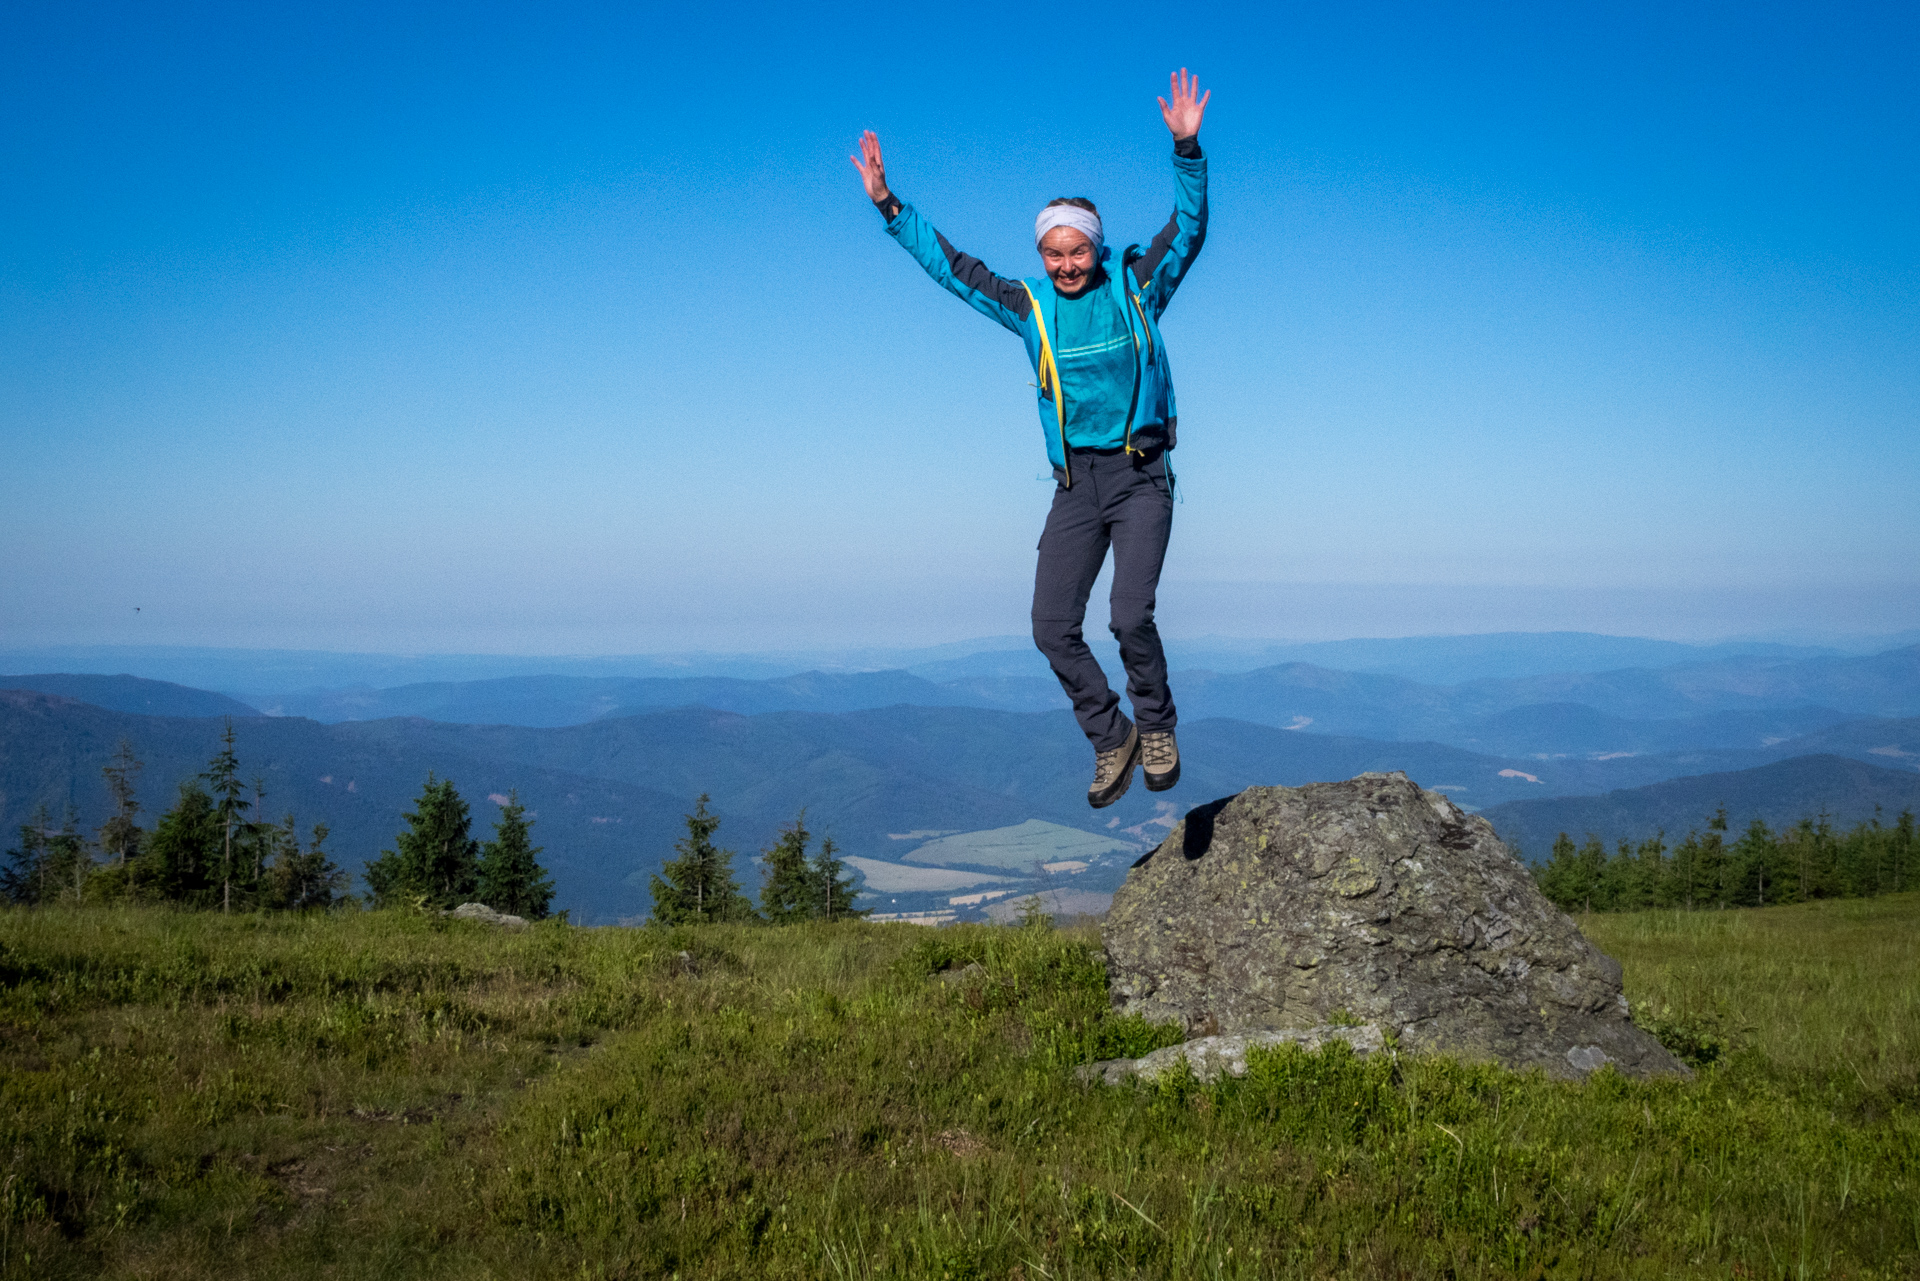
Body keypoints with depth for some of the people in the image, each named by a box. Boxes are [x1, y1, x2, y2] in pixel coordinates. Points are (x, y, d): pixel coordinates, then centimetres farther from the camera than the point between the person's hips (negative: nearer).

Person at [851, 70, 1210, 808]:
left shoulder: (1136, 288, 2)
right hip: (1075, 485, 4)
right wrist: (889, 207, 4)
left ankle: (1156, 728, 5)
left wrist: (1187, 150, -22)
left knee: (1130, 615, -19)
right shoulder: (1030, 308, 8)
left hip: (1140, 477, -4)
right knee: (1052, 628, -4)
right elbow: (951, 267, 10)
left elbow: (1188, 227, -8)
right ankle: (1110, 739, 14)